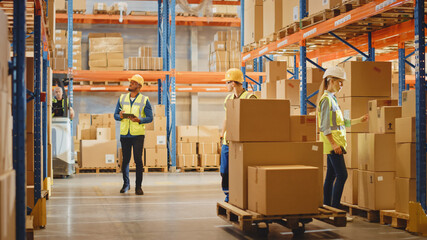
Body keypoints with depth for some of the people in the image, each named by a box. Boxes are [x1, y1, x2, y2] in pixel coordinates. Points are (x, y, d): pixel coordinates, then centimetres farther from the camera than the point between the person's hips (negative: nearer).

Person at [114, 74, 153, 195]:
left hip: (138, 134, -3)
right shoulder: (122, 98, 11)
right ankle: (126, 184, 24)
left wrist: (139, 120, -20)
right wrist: (120, 116, -12)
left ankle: (138, 186, 2)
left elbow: (150, 118, -1)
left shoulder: (144, 100, 1)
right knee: (125, 159, 7)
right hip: (124, 134, 3)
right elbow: (115, 115, 12)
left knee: (138, 159, -6)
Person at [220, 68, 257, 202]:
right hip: (227, 141, 7)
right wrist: (222, 136, 18)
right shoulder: (228, 98, 15)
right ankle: (228, 196, 19)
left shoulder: (250, 98, -7)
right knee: (225, 170, 7)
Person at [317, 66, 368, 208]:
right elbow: (324, 126, -17)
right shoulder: (326, 99, -10)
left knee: (331, 176, 9)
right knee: (342, 175, -12)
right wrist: (333, 143, -21)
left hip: (335, 144, 9)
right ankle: (335, 207, -11)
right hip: (332, 144, -9)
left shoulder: (332, 99, 20)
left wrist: (359, 120, 18)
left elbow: (342, 122, 22)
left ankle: (327, 206, 12)